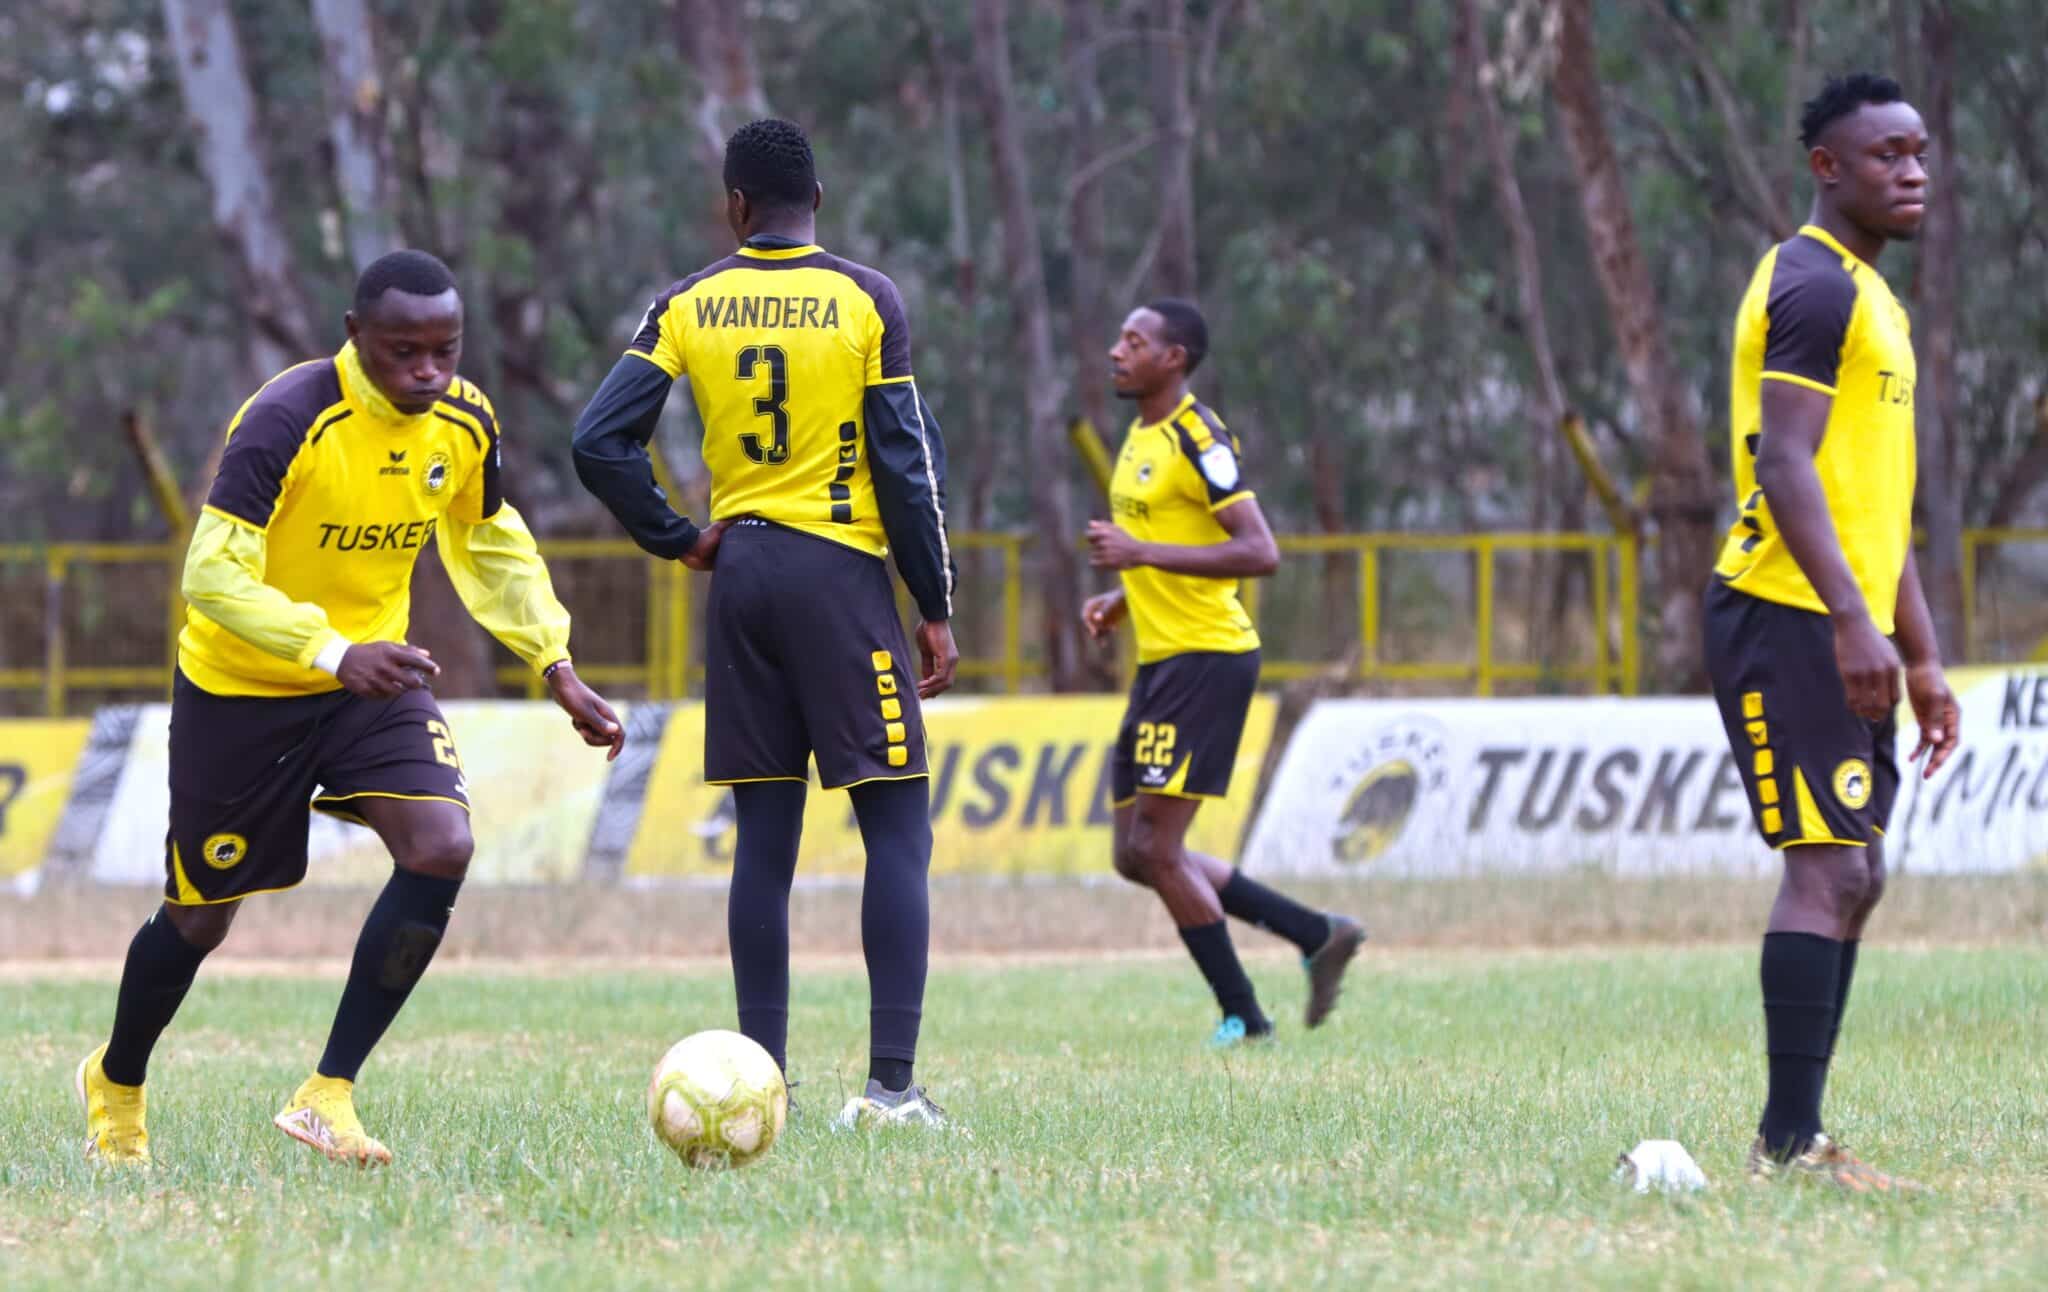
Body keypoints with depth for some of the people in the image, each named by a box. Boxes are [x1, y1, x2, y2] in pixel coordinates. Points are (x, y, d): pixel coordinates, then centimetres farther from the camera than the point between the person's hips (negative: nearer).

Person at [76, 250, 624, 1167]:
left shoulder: (464, 422, -8)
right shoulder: (286, 421, -28)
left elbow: (492, 547, 11)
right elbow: (213, 574, -32)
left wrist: (558, 669, 3)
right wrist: (334, 652, -44)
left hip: (376, 672, 5)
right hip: (241, 688, -5)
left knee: (442, 848, -21)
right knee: (201, 914, 7)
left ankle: (329, 1096, -13)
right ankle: (115, 1086, 38)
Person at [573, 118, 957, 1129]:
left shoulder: (687, 307, 4)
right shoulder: (866, 299, -3)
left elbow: (599, 442, -5)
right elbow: (905, 460, -6)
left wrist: (678, 541, 6)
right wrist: (935, 608, -1)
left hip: (740, 573, 3)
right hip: (842, 571, -3)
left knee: (764, 833, 8)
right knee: (896, 826, -2)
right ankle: (892, 1083, -12)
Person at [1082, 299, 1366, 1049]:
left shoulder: (1197, 439, -14)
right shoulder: (1143, 438, 16)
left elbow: (1259, 552, -22)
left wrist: (1142, 553, -25)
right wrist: (1121, 600, 13)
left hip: (1206, 658, -10)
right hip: (1163, 659, 10)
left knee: (1154, 846, -11)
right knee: (1139, 855, 8)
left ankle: (1241, 1016, -1)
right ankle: (1317, 935, 16)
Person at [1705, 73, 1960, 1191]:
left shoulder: (1870, 297, 21)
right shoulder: (1814, 288, -12)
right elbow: (1783, 465, -21)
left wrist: (1922, 657, 22)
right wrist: (1854, 625, -27)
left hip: (1844, 634, 10)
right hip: (1788, 620, -10)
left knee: (1854, 876, 10)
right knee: (1829, 868, -14)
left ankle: (1798, 1137, 13)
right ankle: (1787, 1142, -14)